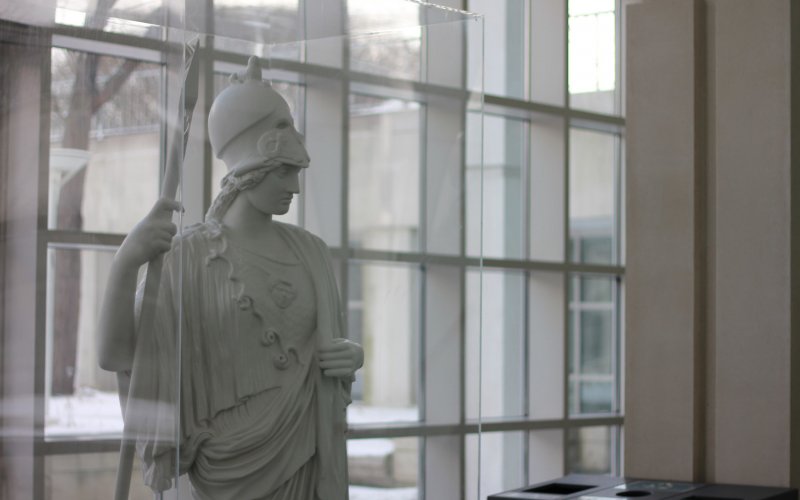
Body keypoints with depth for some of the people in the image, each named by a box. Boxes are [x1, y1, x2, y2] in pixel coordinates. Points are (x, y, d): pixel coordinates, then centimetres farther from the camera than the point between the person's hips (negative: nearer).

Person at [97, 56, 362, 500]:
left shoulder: (309, 250, 4)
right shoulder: (189, 255, -6)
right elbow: (115, 356, -14)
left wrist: (351, 358, -7)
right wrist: (125, 262, -28)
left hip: (304, 462, 3)